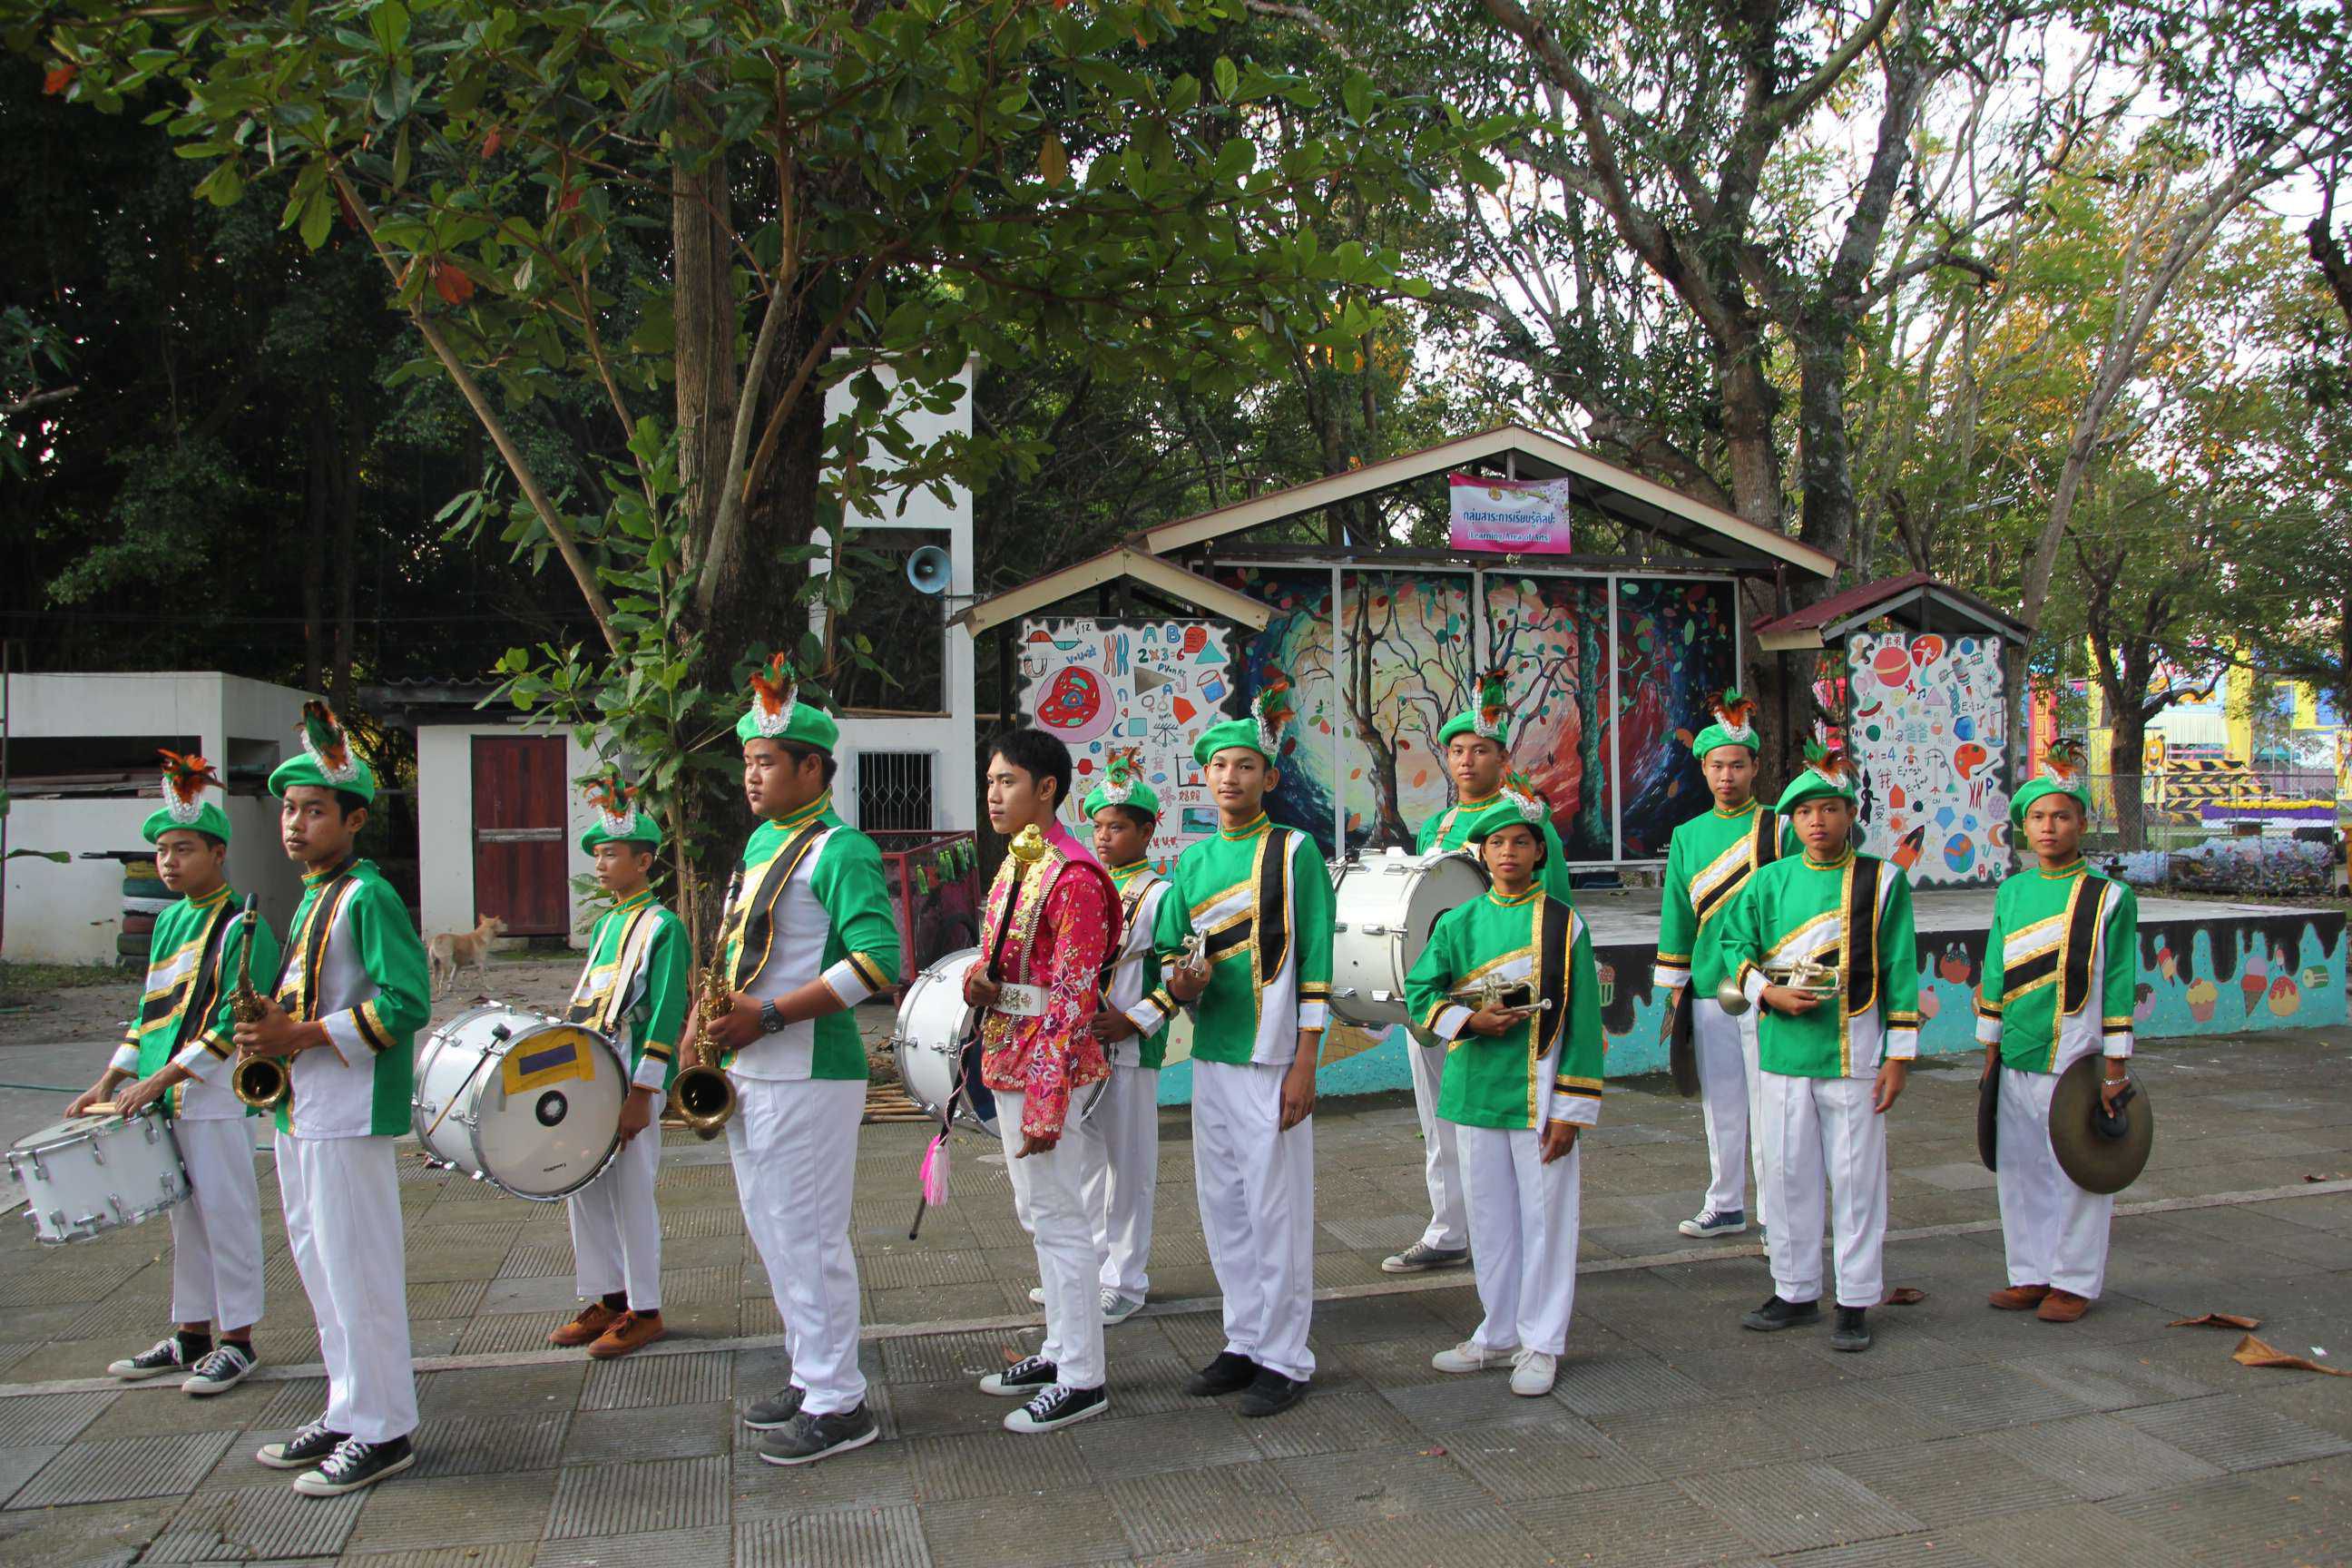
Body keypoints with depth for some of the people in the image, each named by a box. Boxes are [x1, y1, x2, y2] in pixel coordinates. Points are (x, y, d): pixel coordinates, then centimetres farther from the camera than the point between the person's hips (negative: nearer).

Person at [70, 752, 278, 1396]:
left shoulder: (241, 926, -11)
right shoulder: (169, 920, 14)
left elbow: (237, 1019, -17)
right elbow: (152, 1009, 19)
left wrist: (161, 1078, -19)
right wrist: (110, 1081, 12)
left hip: (218, 1097, -8)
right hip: (165, 1100, 8)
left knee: (226, 1216, 0)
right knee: (186, 1216, 15)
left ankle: (237, 1340, 11)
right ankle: (191, 1334, 26)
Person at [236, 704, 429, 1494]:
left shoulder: (368, 896, -13)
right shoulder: (311, 898, 16)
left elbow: (404, 1002, -22)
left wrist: (304, 1035, -21)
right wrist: (272, 1026, 5)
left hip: (348, 1115, -10)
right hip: (300, 1112, 10)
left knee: (358, 1273, -2)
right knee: (319, 1267, 16)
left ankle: (382, 1432, 8)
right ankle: (349, 1414, 29)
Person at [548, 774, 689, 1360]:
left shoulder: (664, 926, -10)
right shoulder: (604, 924, 15)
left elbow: (665, 1015, -15)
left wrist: (641, 1095, -18)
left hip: (631, 1083, -8)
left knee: (630, 1196, -2)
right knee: (583, 1190, 12)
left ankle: (643, 1311, 10)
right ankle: (605, 1299, 24)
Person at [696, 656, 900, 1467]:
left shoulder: (839, 850, -14)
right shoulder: (760, 842, 14)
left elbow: (878, 960, -24)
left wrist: (768, 1016, -24)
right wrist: (709, 1013, 6)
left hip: (809, 1074, -9)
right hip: (749, 1071, 9)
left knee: (808, 1238, -2)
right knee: (773, 1233, 17)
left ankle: (838, 1406, 10)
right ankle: (811, 1376, 31)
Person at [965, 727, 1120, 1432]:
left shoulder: (1072, 877, -17)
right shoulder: (1014, 865, 12)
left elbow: (1071, 997, -20)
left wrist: (1045, 1102, -22)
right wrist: (977, 977, -2)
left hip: (1044, 1067, -10)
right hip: (1007, 1060, 10)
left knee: (1058, 1219, -2)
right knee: (1038, 1213, 18)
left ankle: (1082, 1380, 7)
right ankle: (1061, 1348, 30)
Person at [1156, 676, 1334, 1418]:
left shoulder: (1295, 851, -4)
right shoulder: (1192, 861, 12)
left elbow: (1316, 963, -8)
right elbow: (1171, 949, 15)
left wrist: (1304, 1065, -13)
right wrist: (1183, 981, -10)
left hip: (1271, 1060, -6)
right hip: (1211, 1057, 6)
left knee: (1276, 1211, 0)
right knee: (1222, 1209, 12)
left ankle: (1284, 1358, 12)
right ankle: (1245, 1342, 26)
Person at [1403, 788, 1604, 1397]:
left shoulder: (1564, 923, -3)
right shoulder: (1458, 924, 6)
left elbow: (1581, 1022, -4)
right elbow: (1420, 991, 6)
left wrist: (1570, 1111, -7)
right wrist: (1470, 1021, -13)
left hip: (1539, 1095, -3)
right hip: (1476, 1091, 3)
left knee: (1544, 1217, 3)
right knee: (1489, 1218, 13)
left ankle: (1541, 1344, 17)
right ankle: (1499, 1335, 28)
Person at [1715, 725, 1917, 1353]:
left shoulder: (1882, 880, -1)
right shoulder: (1770, 881, 6)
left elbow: (1900, 972, -1)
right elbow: (1734, 942, 9)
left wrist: (1899, 1054, -4)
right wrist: (1767, 992, -9)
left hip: (1853, 1051, -3)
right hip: (1784, 1049, 3)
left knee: (1856, 1177, 3)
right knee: (1786, 1173, 10)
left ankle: (1856, 1302, 16)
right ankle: (1795, 1291, 24)